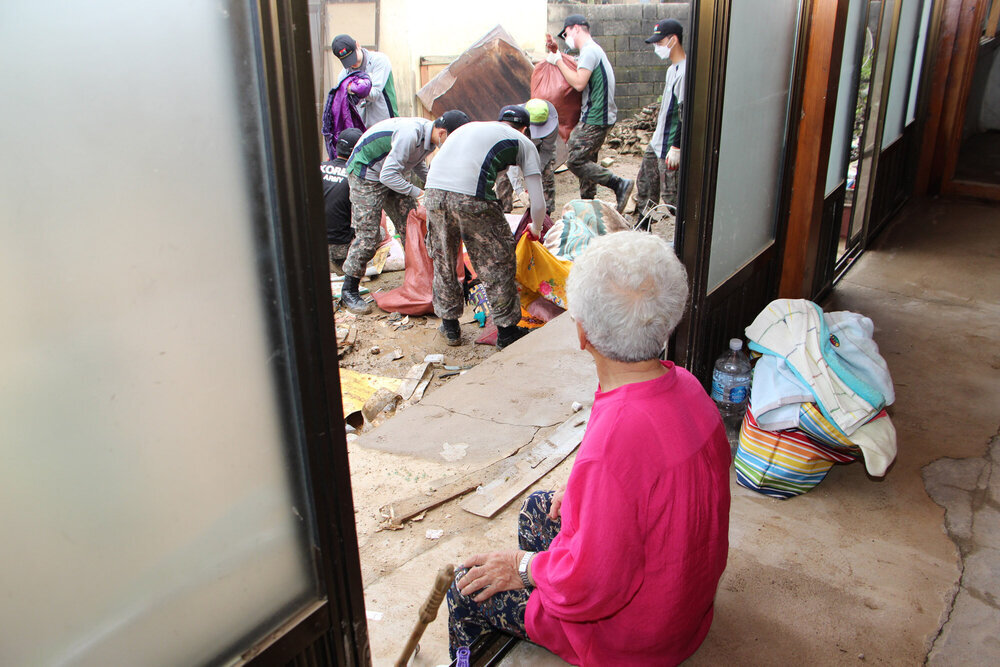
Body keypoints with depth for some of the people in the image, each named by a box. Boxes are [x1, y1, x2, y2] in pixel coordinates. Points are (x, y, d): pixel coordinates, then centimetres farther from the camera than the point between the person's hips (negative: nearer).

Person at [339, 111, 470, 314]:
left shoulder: (429, 136, -3)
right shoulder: (410, 135, -32)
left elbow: (418, 164, 17)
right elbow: (388, 175, -31)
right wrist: (419, 193, -26)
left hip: (393, 176, 9)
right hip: (367, 177, -9)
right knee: (367, 236, -10)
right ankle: (349, 291, 1)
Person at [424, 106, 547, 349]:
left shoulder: (468, 126, 33)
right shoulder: (523, 142, 19)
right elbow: (538, 203, 13)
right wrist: (536, 229, 34)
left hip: (433, 190, 5)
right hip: (471, 197, -5)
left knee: (443, 262, 21)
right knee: (497, 264, 12)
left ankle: (450, 326, 34)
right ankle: (507, 331, 22)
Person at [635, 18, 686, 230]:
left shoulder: (685, 72, -20)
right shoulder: (672, 69, 12)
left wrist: (676, 148, -25)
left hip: (670, 149, -10)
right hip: (656, 143, 11)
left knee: (672, 196, -5)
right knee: (644, 184, 19)